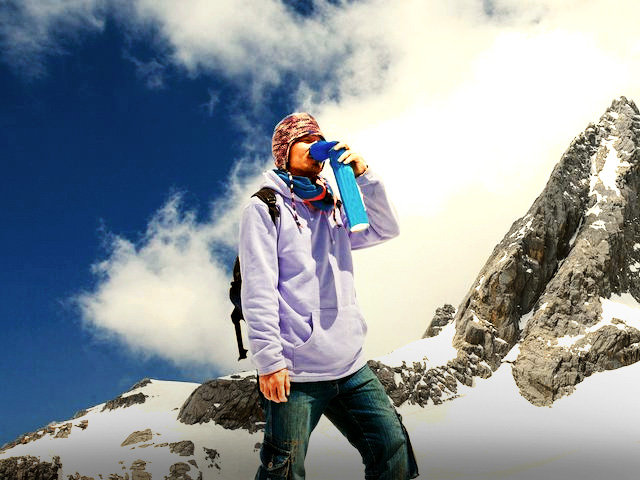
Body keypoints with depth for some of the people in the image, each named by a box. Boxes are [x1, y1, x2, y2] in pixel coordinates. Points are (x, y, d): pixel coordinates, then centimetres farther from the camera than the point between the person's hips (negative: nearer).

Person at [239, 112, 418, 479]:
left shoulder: (334, 212, 18)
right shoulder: (266, 208, -1)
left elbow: (386, 229, 13)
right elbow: (259, 290, -9)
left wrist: (364, 175, 1)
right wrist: (269, 360, -16)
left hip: (352, 367, 6)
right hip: (295, 371, -6)